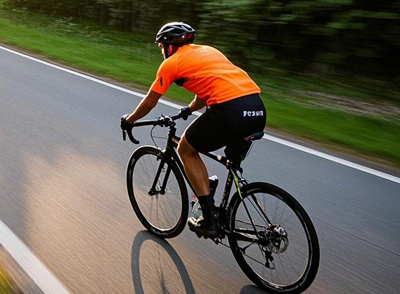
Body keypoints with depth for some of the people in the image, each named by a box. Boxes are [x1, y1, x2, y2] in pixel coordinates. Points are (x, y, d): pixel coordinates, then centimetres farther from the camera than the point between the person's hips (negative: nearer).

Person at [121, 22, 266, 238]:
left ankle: (209, 220, 13)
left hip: (229, 111, -8)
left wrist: (129, 120, 36)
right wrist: (189, 110, 59)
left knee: (186, 150, 15)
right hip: (258, 110, 8)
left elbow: (149, 102, 18)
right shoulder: (207, 50, 31)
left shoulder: (172, 62, 11)